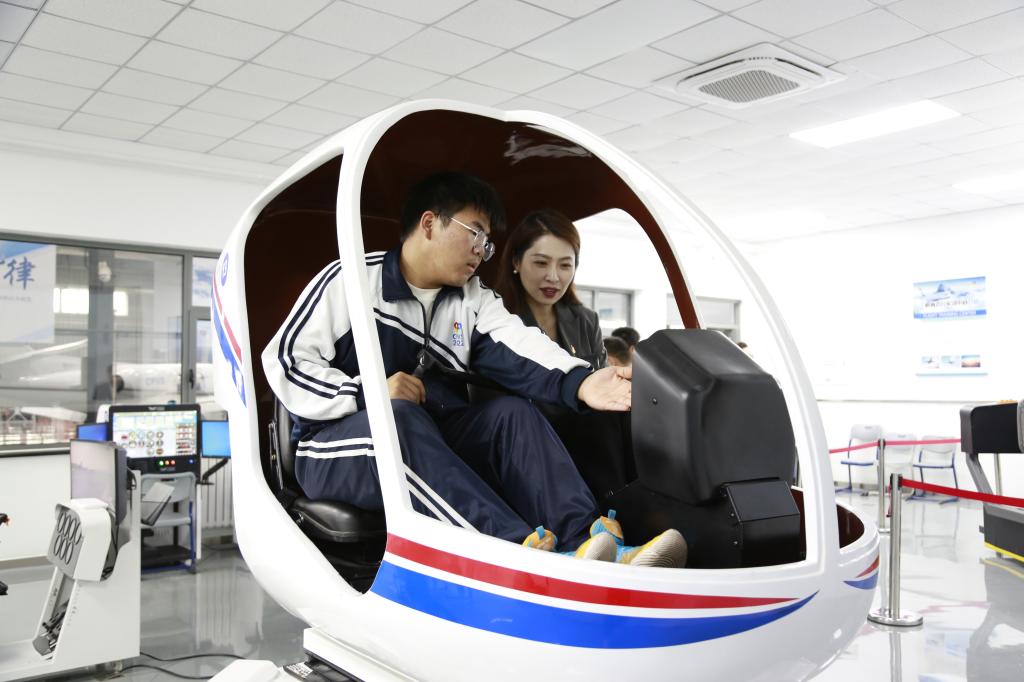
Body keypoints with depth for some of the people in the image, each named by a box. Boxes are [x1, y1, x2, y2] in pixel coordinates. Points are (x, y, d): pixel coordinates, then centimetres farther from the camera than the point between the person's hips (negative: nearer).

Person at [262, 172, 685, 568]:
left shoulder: (474, 301, 12)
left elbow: (517, 347, -9)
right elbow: (283, 361, -7)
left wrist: (578, 382, -29)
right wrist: (368, 393, -19)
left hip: (433, 442, 5)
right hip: (341, 444, -5)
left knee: (511, 413, -19)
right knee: (399, 417, -36)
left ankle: (586, 543, -40)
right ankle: (526, 553, -52)